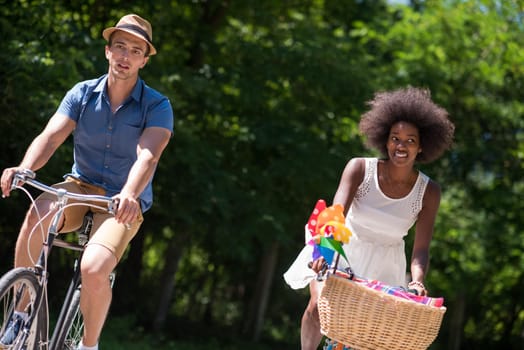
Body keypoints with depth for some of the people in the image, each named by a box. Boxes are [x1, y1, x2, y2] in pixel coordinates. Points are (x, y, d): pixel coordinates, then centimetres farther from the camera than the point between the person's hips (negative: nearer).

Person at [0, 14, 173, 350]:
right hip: (81, 186, 3)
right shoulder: (83, 94, -1)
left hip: (122, 202, -2)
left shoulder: (157, 106, -9)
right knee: (38, 213, -32)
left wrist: (129, 194, -46)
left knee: (94, 269, -29)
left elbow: (148, 154, -26)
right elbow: (51, 136, -14)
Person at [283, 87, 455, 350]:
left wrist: (417, 281, -39)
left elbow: (421, 248, -17)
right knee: (319, 305, -22)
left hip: (383, 265, 2)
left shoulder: (428, 192, -13)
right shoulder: (359, 169, -17)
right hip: (343, 249, -2)